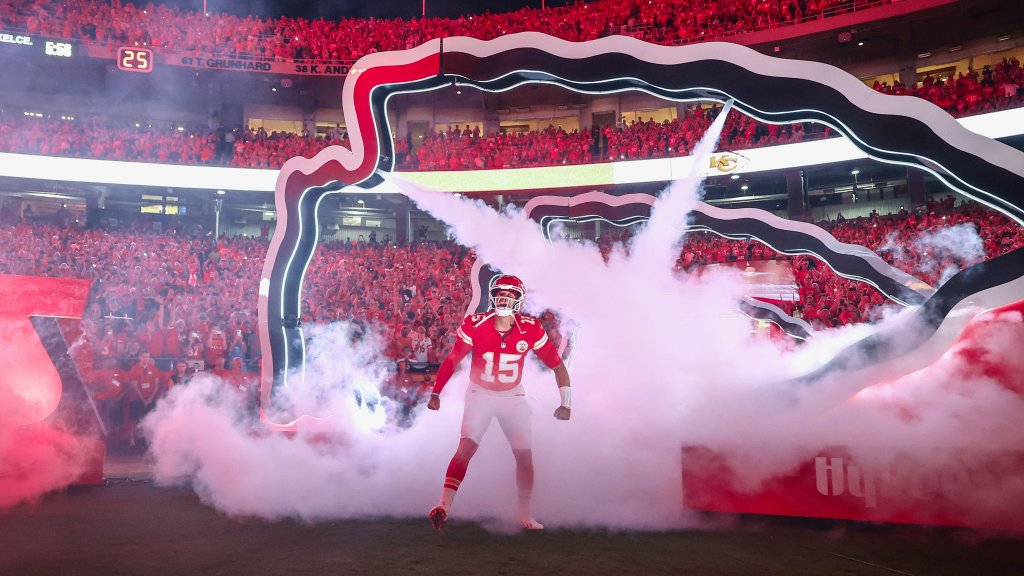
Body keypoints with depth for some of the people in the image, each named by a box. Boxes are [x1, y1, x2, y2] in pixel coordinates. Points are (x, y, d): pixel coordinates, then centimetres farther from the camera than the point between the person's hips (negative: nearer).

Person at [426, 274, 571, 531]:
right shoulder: (475, 325, -18)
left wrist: (565, 403, -9)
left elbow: (557, 365, -6)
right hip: (480, 395, -1)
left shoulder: (531, 330, -15)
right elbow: (452, 360, -6)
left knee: (525, 456, 2)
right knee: (466, 448, -18)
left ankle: (524, 513, 21)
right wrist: (435, 393, -9)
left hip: (513, 397, 2)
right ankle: (445, 503, -15)